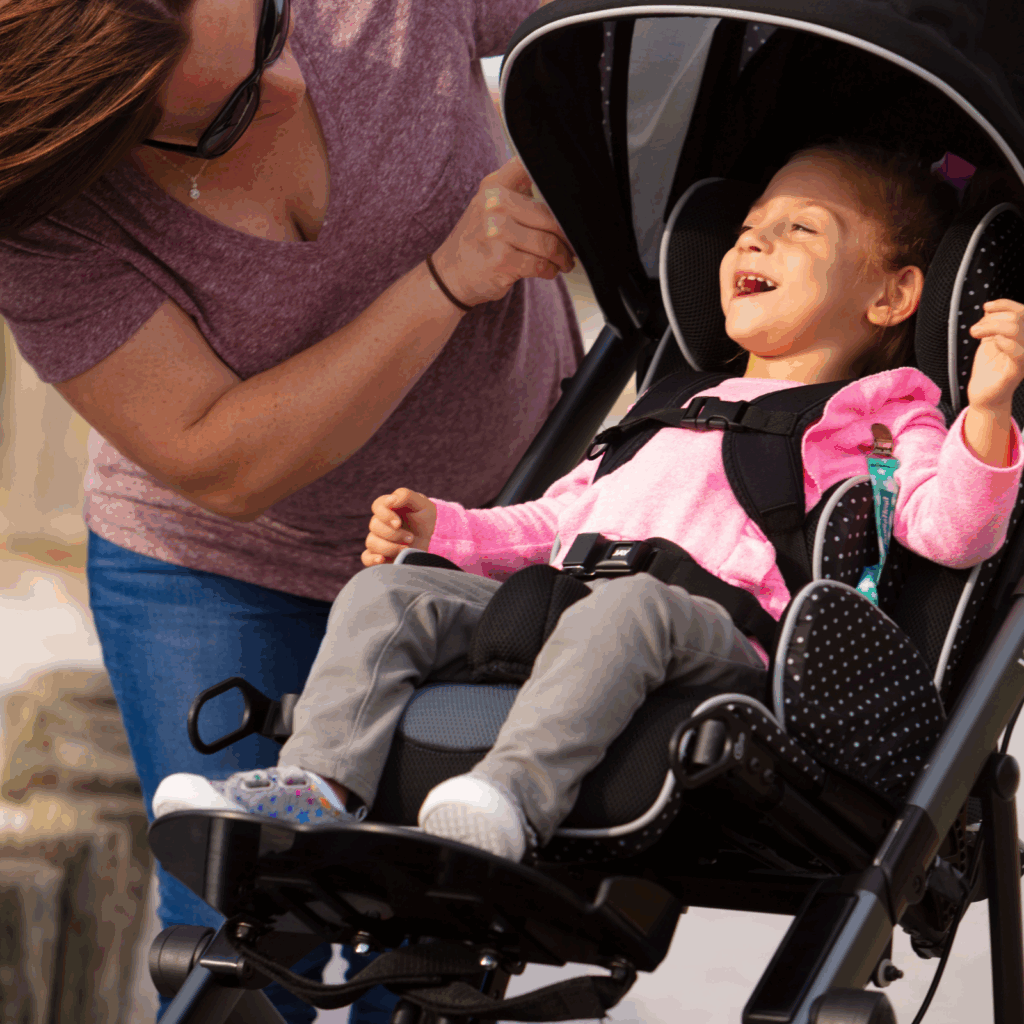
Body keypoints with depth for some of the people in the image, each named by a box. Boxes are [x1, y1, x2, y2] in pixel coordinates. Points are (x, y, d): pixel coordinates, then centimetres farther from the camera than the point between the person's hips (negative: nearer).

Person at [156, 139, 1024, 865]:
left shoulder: (877, 423, 18)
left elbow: (950, 531, -1)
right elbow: (557, 519, 42)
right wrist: (441, 528, 27)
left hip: (719, 624, -7)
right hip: (556, 604, 7)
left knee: (629, 604, -39)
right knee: (389, 589, -10)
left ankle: (514, 797, -57)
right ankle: (321, 787, -27)